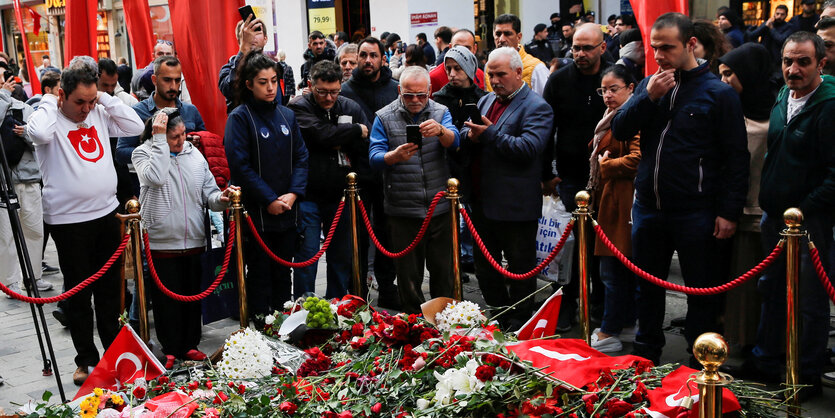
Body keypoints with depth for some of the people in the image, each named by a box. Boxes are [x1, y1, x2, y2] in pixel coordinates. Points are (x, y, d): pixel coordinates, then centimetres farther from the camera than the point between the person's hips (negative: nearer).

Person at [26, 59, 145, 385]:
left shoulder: (99, 113, 7)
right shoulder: (50, 117, -9)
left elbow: (135, 127, 2)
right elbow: (38, 133, -31)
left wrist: (106, 99, -2)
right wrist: (49, 102, -15)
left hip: (106, 214, 5)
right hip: (68, 221, -5)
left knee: (109, 288, 16)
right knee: (78, 293, 5)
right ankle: (86, 359, 17)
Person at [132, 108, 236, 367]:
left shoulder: (194, 154, 10)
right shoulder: (143, 153, -2)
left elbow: (208, 192, 11)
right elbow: (156, 177, -23)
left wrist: (220, 198, -11)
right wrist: (160, 140, -18)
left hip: (194, 241, 4)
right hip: (161, 243, -4)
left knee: (193, 296, 12)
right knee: (166, 299, 4)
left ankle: (190, 344, 27)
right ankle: (170, 349, 19)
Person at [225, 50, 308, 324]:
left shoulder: (287, 115, 9)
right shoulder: (240, 117, -7)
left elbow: (301, 156, 7)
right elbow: (240, 166, -13)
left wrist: (293, 194, -8)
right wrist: (270, 199, -15)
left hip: (287, 210, 5)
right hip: (256, 212, -5)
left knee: (283, 272, 13)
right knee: (260, 273, 3)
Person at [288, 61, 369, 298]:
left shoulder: (350, 108, 6)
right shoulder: (299, 108, -6)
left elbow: (370, 145, -2)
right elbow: (322, 134, -23)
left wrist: (341, 142, -15)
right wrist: (355, 131, -10)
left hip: (340, 195, 4)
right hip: (309, 196, -4)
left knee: (342, 257, 12)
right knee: (307, 256, -3)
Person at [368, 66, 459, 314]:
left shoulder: (440, 113, 5)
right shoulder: (384, 117, 1)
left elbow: (453, 141, -12)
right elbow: (374, 158, -7)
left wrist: (440, 131, -35)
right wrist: (395, 156, -29)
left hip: (439, 207, 1)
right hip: (403, 209, -1)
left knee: (443, 268, 10)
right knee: (408, 273, 8)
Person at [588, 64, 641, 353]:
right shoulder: (612, 118, 19)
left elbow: (636, 159, -25)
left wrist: (605, 165, -10)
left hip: (621, 202, -11)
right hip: (608, 200, 11)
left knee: (612, 269, -6)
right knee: (623, 268, 15)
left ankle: (609, 334, 2)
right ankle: (627, 326, 24)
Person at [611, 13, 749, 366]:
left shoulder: (718, 93, -7)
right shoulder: (649, 85, 8)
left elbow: (736, 157, -8)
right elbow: (619, 131, 1)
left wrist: (729, 212, -12)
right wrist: (648, 97, -12)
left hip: (695, 213, -5)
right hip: (648, 206, 5)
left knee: (701, 291, 7)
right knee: (647, 287, 16)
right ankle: (645, 356, 32)